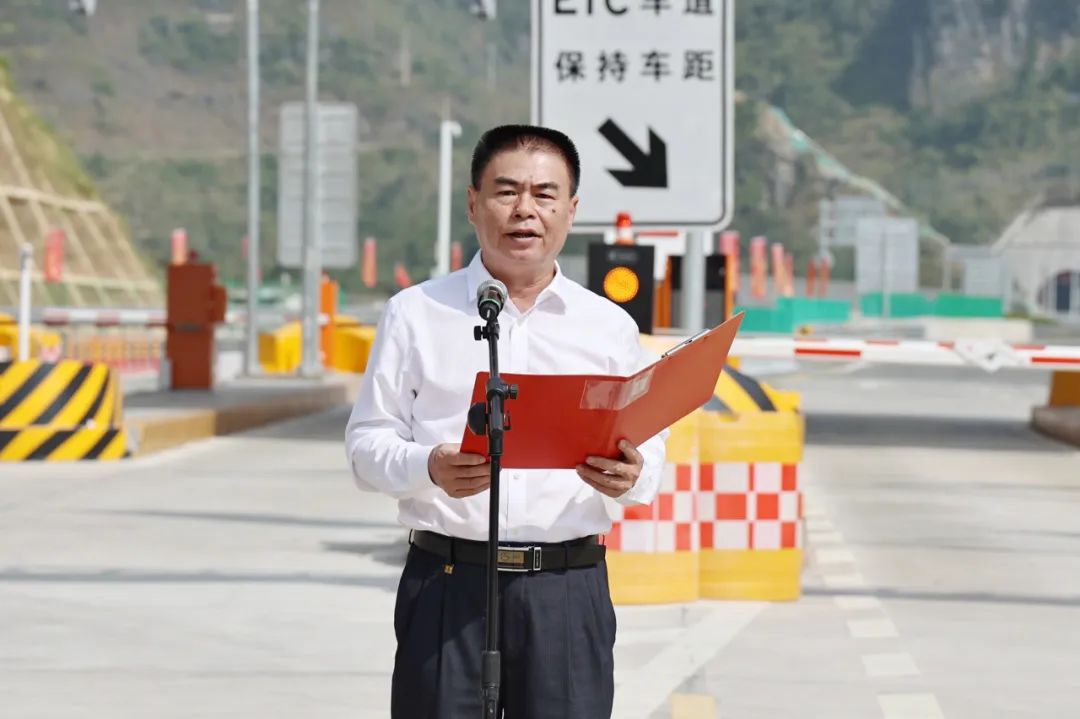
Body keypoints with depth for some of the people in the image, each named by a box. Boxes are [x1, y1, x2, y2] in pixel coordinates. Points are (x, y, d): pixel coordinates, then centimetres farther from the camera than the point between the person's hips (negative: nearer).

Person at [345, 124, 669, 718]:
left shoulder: (610, 327, 13)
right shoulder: (415, 313, 8)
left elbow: (651, 458, 13)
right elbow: (367, 444, 4)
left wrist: (629, 478, -11)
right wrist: (428, 468, -16)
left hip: (569, 587, 1)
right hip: (447, 582, -1)